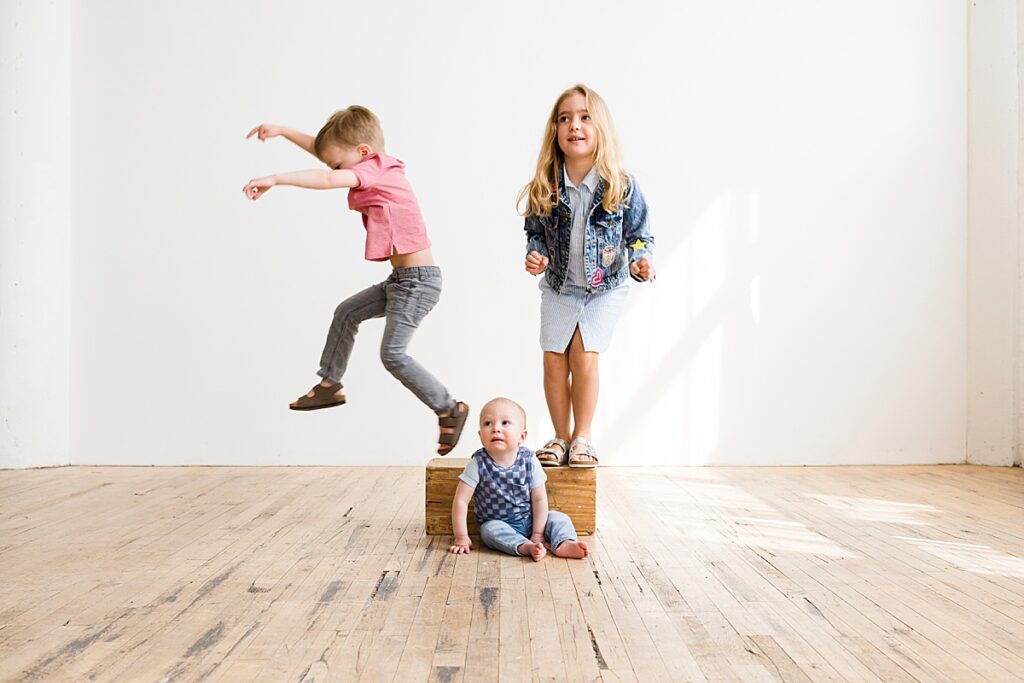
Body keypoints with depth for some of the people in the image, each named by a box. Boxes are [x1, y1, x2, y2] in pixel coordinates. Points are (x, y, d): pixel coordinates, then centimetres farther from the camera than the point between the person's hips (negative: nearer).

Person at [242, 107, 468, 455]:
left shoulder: (373, 169, -14)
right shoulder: (376, 165, 13)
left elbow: (327, 180, -30)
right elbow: (322, 148, 20)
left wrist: (274, 179, -31)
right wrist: (281, 131, 14)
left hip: (419, 279, -10)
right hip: (401, 280, 10)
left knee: (393, 353, -12)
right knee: (347, 312, 16)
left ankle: (449, 409, -1)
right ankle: (330, 384, 26)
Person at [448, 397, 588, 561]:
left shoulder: (530, 461, -11)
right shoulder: (479, 463, -16)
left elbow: (539, 499, -6)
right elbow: (461, 500, -15)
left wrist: (537, 534, -10)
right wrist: (461, 537, -17)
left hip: (529, 520, 3)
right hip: (497, 523, -2)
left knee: (559, 518, -14)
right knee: (490, 529, -32)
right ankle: (527, 547, -44)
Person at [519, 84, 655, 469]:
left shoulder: (621, 185, -14)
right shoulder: (546, 186, -9)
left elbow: (639, 234, -5)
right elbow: (535, 231, 5)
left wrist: (640, 261, -24)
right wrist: (535, 255, -15)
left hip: (605, 288, -2)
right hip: (559, 286, 3)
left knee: (584, 356, -10)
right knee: (554, 360, 0)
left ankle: (582, 438, 9)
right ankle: (561, 437, 18)